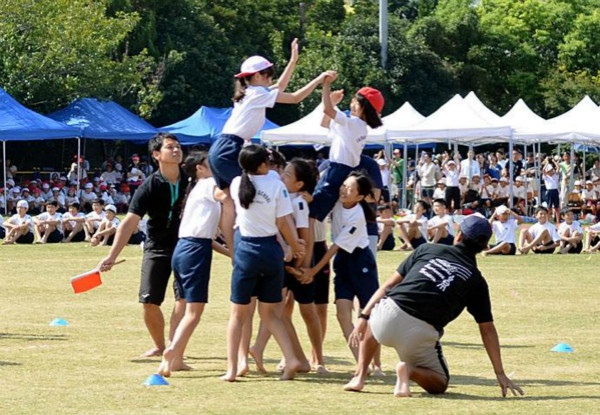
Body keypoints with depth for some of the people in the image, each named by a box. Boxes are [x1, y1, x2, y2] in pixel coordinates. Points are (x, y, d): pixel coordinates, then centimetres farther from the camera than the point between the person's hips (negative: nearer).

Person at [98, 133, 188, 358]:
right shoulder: (150, 187, -13)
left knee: (183, 297, -15)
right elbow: (129, 222, -17)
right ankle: (159, 346, 24)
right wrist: (112, 256, -25)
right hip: (157, 247, 0)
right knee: (149, 301, 0)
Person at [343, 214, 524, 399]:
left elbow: (388, 286, 12)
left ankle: (360, 376, 22)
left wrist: (363, 317, 15)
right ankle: (411, 371, -9)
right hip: (421, 334, -1)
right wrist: (500, 374, 16)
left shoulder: (426, 250, 15)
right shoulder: (476, 281, 13)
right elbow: (488, 330, 12)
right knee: (439, 384, 23)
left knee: (371, 322, 39)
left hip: (388, 317, 1)